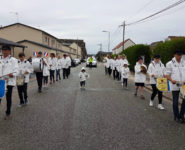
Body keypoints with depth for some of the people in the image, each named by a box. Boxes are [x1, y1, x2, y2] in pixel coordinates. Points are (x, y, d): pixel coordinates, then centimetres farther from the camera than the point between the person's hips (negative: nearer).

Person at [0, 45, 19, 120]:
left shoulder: (13, 60, 0)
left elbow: (16, 70, -7)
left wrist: (12, 74, -26)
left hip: (9, 81, -3)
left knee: (8, 97, 5)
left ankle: (8, 113, 21)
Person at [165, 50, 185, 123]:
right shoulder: (170, 64, 1)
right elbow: (167, 74, -2)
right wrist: (171, 80, -21)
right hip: (175, 85, -3)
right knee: (175, 101, 3)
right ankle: (176, 117, 17)